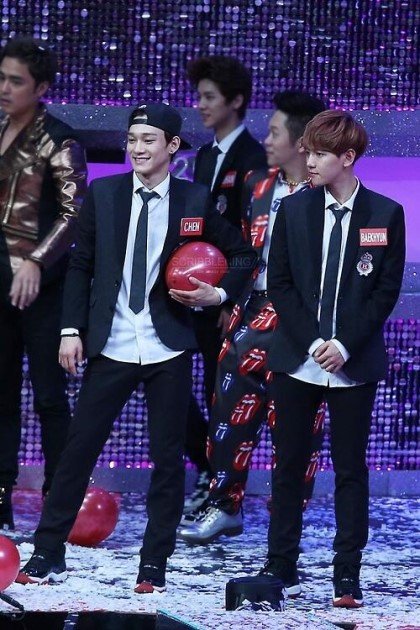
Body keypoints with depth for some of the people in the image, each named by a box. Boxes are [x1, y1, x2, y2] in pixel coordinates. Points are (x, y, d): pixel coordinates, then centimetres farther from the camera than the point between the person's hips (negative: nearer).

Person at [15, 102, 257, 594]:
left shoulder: (195, 201, 1)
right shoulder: (102, 194, 2)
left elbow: (242, 255, 11)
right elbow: (81, 266, 5)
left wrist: (218, 294, -5)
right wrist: (72, 329, -1)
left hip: (169, 350, 0)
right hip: (111, 347, 0)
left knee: (168, 457, 4)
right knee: (79, 448, 0)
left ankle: (154, 564, 12)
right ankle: (48, 554, 8)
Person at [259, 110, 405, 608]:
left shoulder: (385, 215, -2)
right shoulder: (293, 211, 3)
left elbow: (387, 290, -3)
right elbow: (278, 284, 2)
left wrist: (345, 344, -12)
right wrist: (312, 341, -9)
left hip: (354, 364, -2)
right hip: (296, 359, 2)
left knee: (351, 469, 2)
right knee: (288, 465, 6)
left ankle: (347, 574, 5)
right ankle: (280, 563, 15)